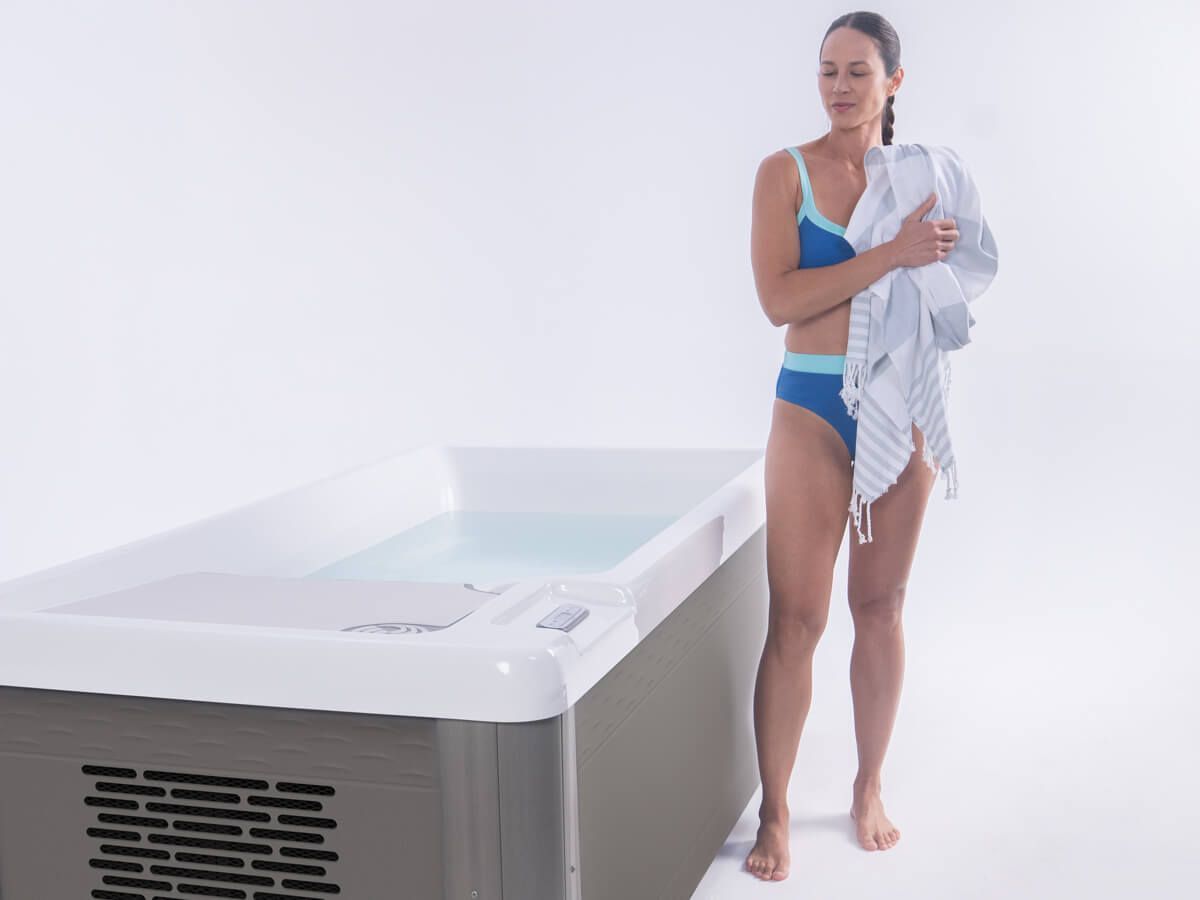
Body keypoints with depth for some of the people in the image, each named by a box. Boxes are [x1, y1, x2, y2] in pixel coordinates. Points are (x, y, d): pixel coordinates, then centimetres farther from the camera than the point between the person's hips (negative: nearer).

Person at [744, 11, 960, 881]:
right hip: (814, 407, -3)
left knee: (880, 608, 11)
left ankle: (871, 791, 25)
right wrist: (890, 255, -20)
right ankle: (774, 815, 8)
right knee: (796, 618, -4)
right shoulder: (786, 172, -3)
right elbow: (779, 298, -15)